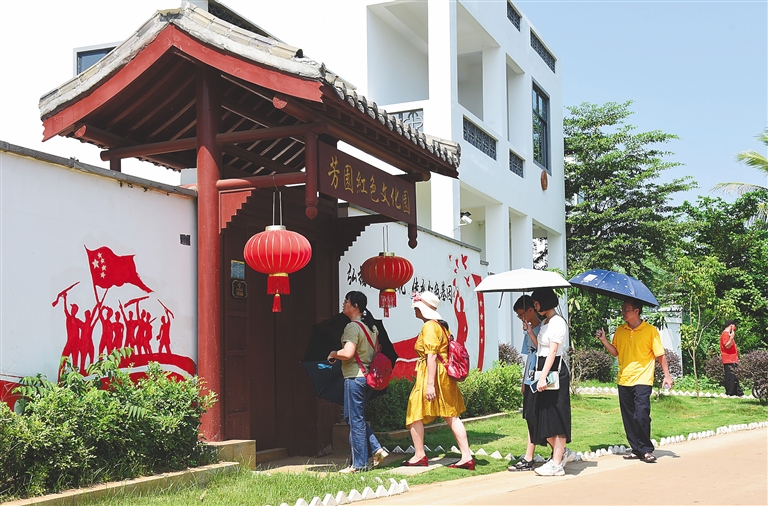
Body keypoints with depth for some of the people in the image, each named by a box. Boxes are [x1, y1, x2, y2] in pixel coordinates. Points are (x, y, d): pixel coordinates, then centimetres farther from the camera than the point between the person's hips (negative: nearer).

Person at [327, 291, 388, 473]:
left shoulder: (353, 327, -15)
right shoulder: (371, 327, 12)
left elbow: (347, 353, -25)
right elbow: (376, 350, 21)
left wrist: (333, 354, -7)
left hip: (354, 376, -9)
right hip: (367, 375, 9)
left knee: (355, 419, -1)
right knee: (355, 417, 19)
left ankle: (359, 463, 5)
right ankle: (377, 449, 14)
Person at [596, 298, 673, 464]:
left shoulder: (650, 330, -4)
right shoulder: (620, 331, 9)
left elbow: (660, 354, -2)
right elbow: (615, 352, 12)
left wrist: (667, 375, -7)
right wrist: (604, 341, -3)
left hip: (642, 380, -5)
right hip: (623, 380, 5)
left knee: (642, 415, -12)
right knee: (628, 417, 7)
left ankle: (646, 450, 1)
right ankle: (636, 449, 16)